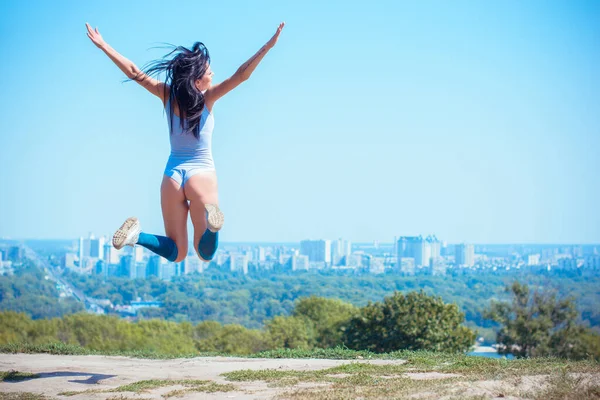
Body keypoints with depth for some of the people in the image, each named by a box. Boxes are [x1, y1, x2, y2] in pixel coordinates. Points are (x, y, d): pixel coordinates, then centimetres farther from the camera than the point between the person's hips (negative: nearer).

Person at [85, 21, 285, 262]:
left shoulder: (167, 94, -2)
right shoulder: (207, 97, -10)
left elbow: (134, 72, 2)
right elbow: (241, 75, -17)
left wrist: (102, 45, 10)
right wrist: (268, 46, -16)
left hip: (172, 175, 3)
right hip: (202, 174, -3)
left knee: (175, 254, 10)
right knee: (205, 253, -2)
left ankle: (137, 235, -19)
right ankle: (210, 219, -36)